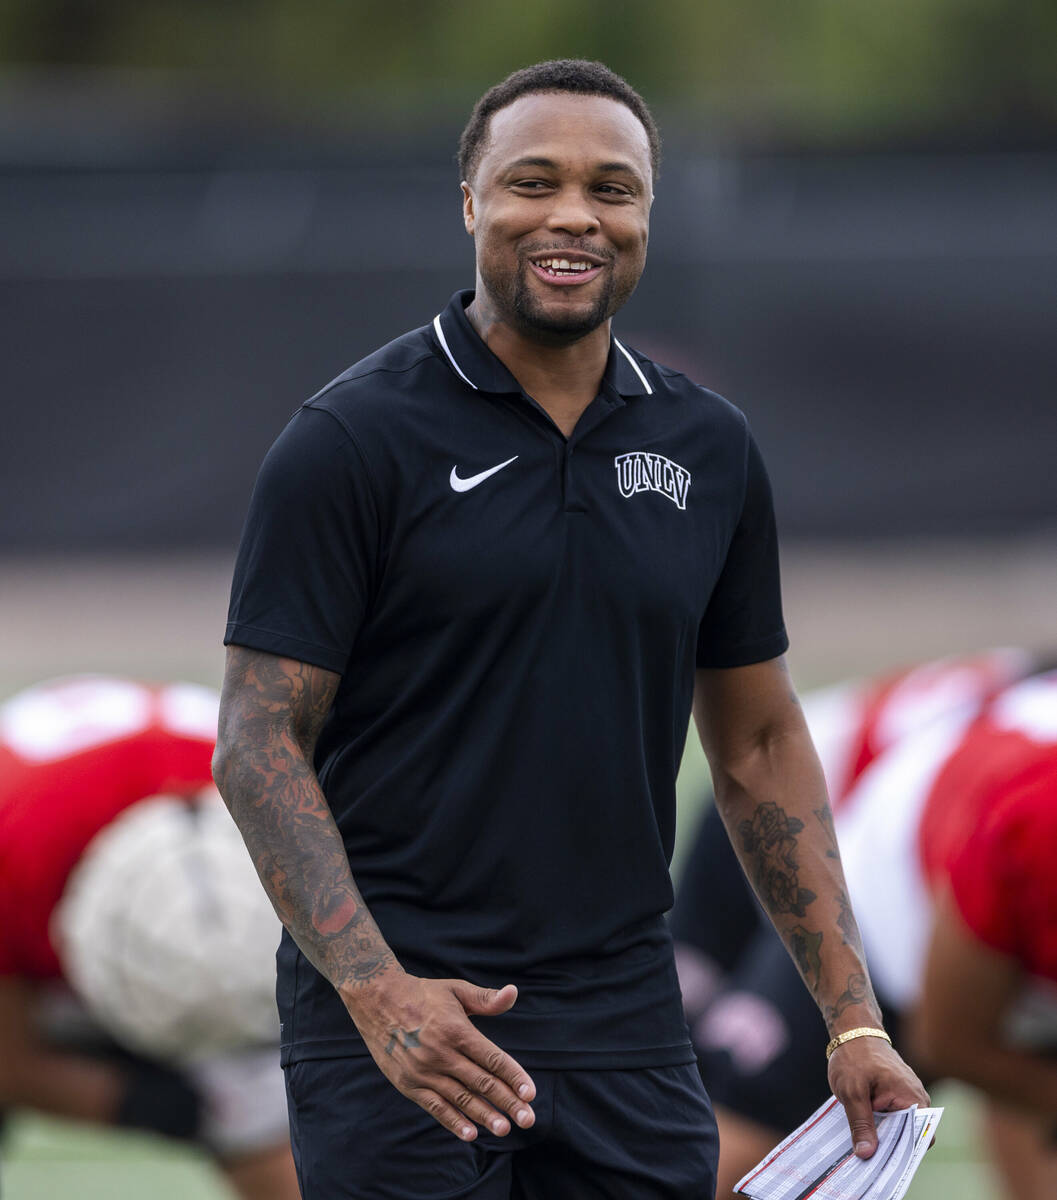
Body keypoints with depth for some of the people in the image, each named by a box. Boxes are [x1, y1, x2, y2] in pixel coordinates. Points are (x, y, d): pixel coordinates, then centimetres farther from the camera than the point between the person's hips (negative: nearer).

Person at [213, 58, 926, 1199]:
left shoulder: (711, 449, 9)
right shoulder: (351, 440, -6)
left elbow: (759, 741, 16)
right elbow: (258, 742, -9)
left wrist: (855, 1019, 9)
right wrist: (378, 988, -21)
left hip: (626, 1027, 4)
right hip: (401, 1022, -4)